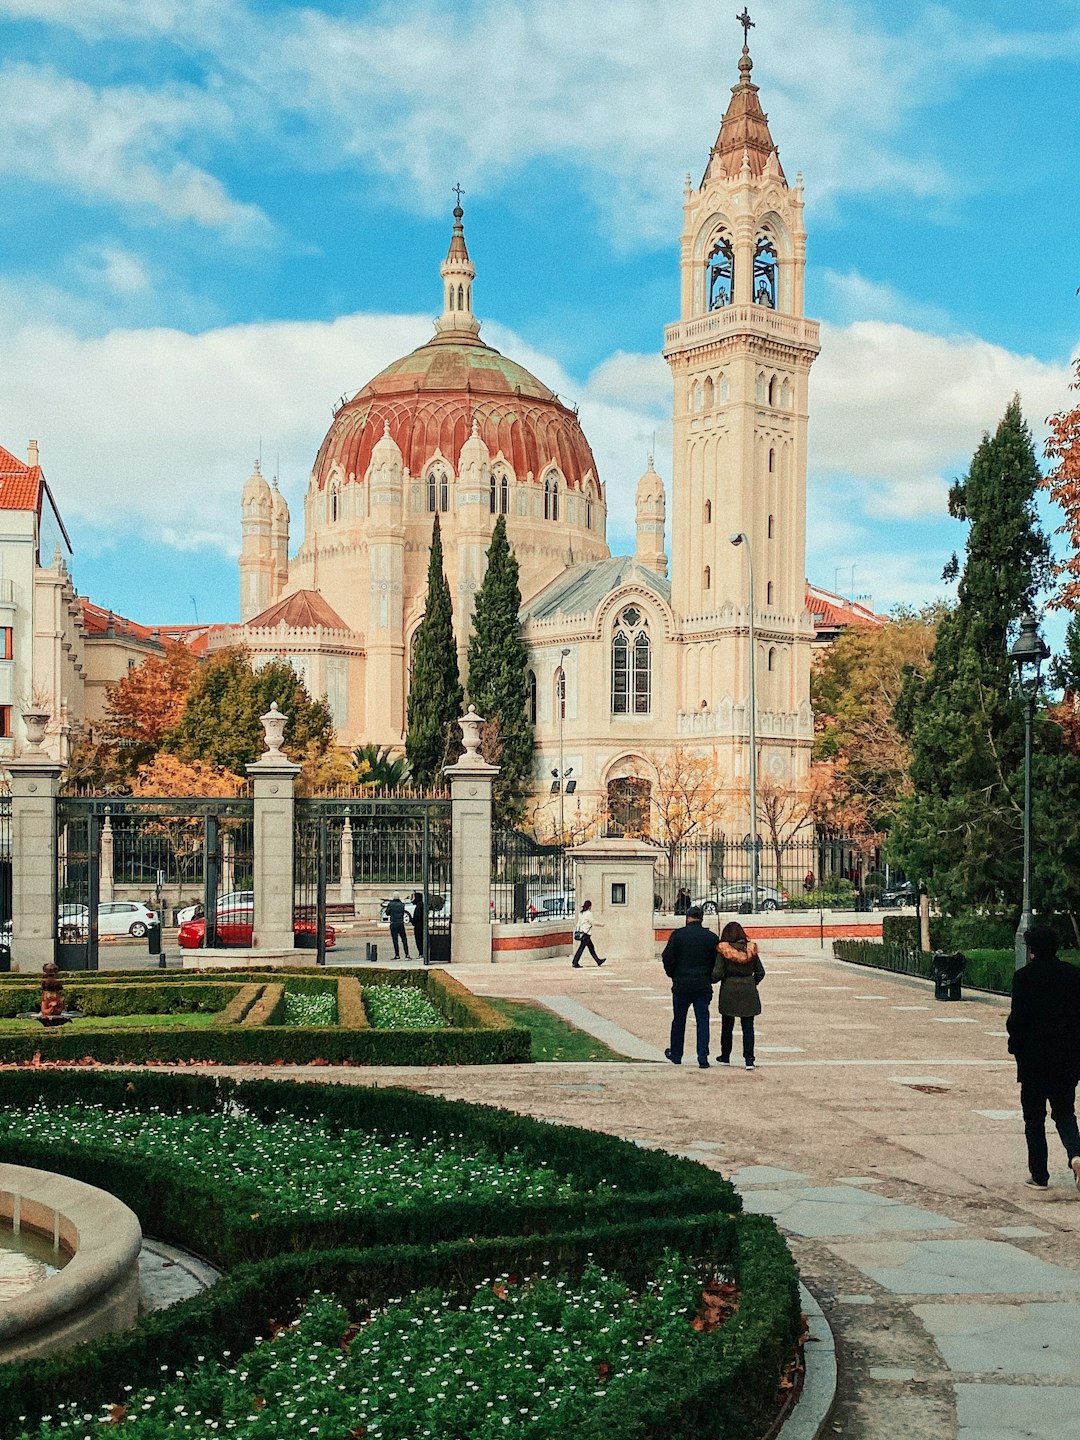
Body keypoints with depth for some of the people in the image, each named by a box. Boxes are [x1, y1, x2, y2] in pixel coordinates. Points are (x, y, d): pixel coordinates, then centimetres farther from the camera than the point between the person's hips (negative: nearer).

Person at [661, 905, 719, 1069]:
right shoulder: (711, 937, -1)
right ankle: (703, 1057, -5)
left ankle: (676, 1054, 24)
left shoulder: (677, 935, -5)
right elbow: (717, 961, 2)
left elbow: (667, 957, -5)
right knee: (702, 1020, 3)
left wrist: (672, 975, 11)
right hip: (704, 985, 1)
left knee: (679, 1020, 13)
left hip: (681, 984, -1)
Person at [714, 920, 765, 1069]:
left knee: (727, 1026, 14)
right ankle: (749, 1060, -3)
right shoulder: (751, 949, -1)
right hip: (749, 992, 2)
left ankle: (725, 1057, 25)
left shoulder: (723, 950, -10)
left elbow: (718, 974, -12)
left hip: (729, 991, -1)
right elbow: (760, 972, 3)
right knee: (748, 1027, 4)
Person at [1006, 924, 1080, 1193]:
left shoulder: (1024, 977, -12)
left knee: (1034, 1118, 8)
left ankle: (1039, 1176, 10)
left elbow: (1018, 1019, -13)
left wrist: (1015, 1045, 3)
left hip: (1034, 1059, -4)